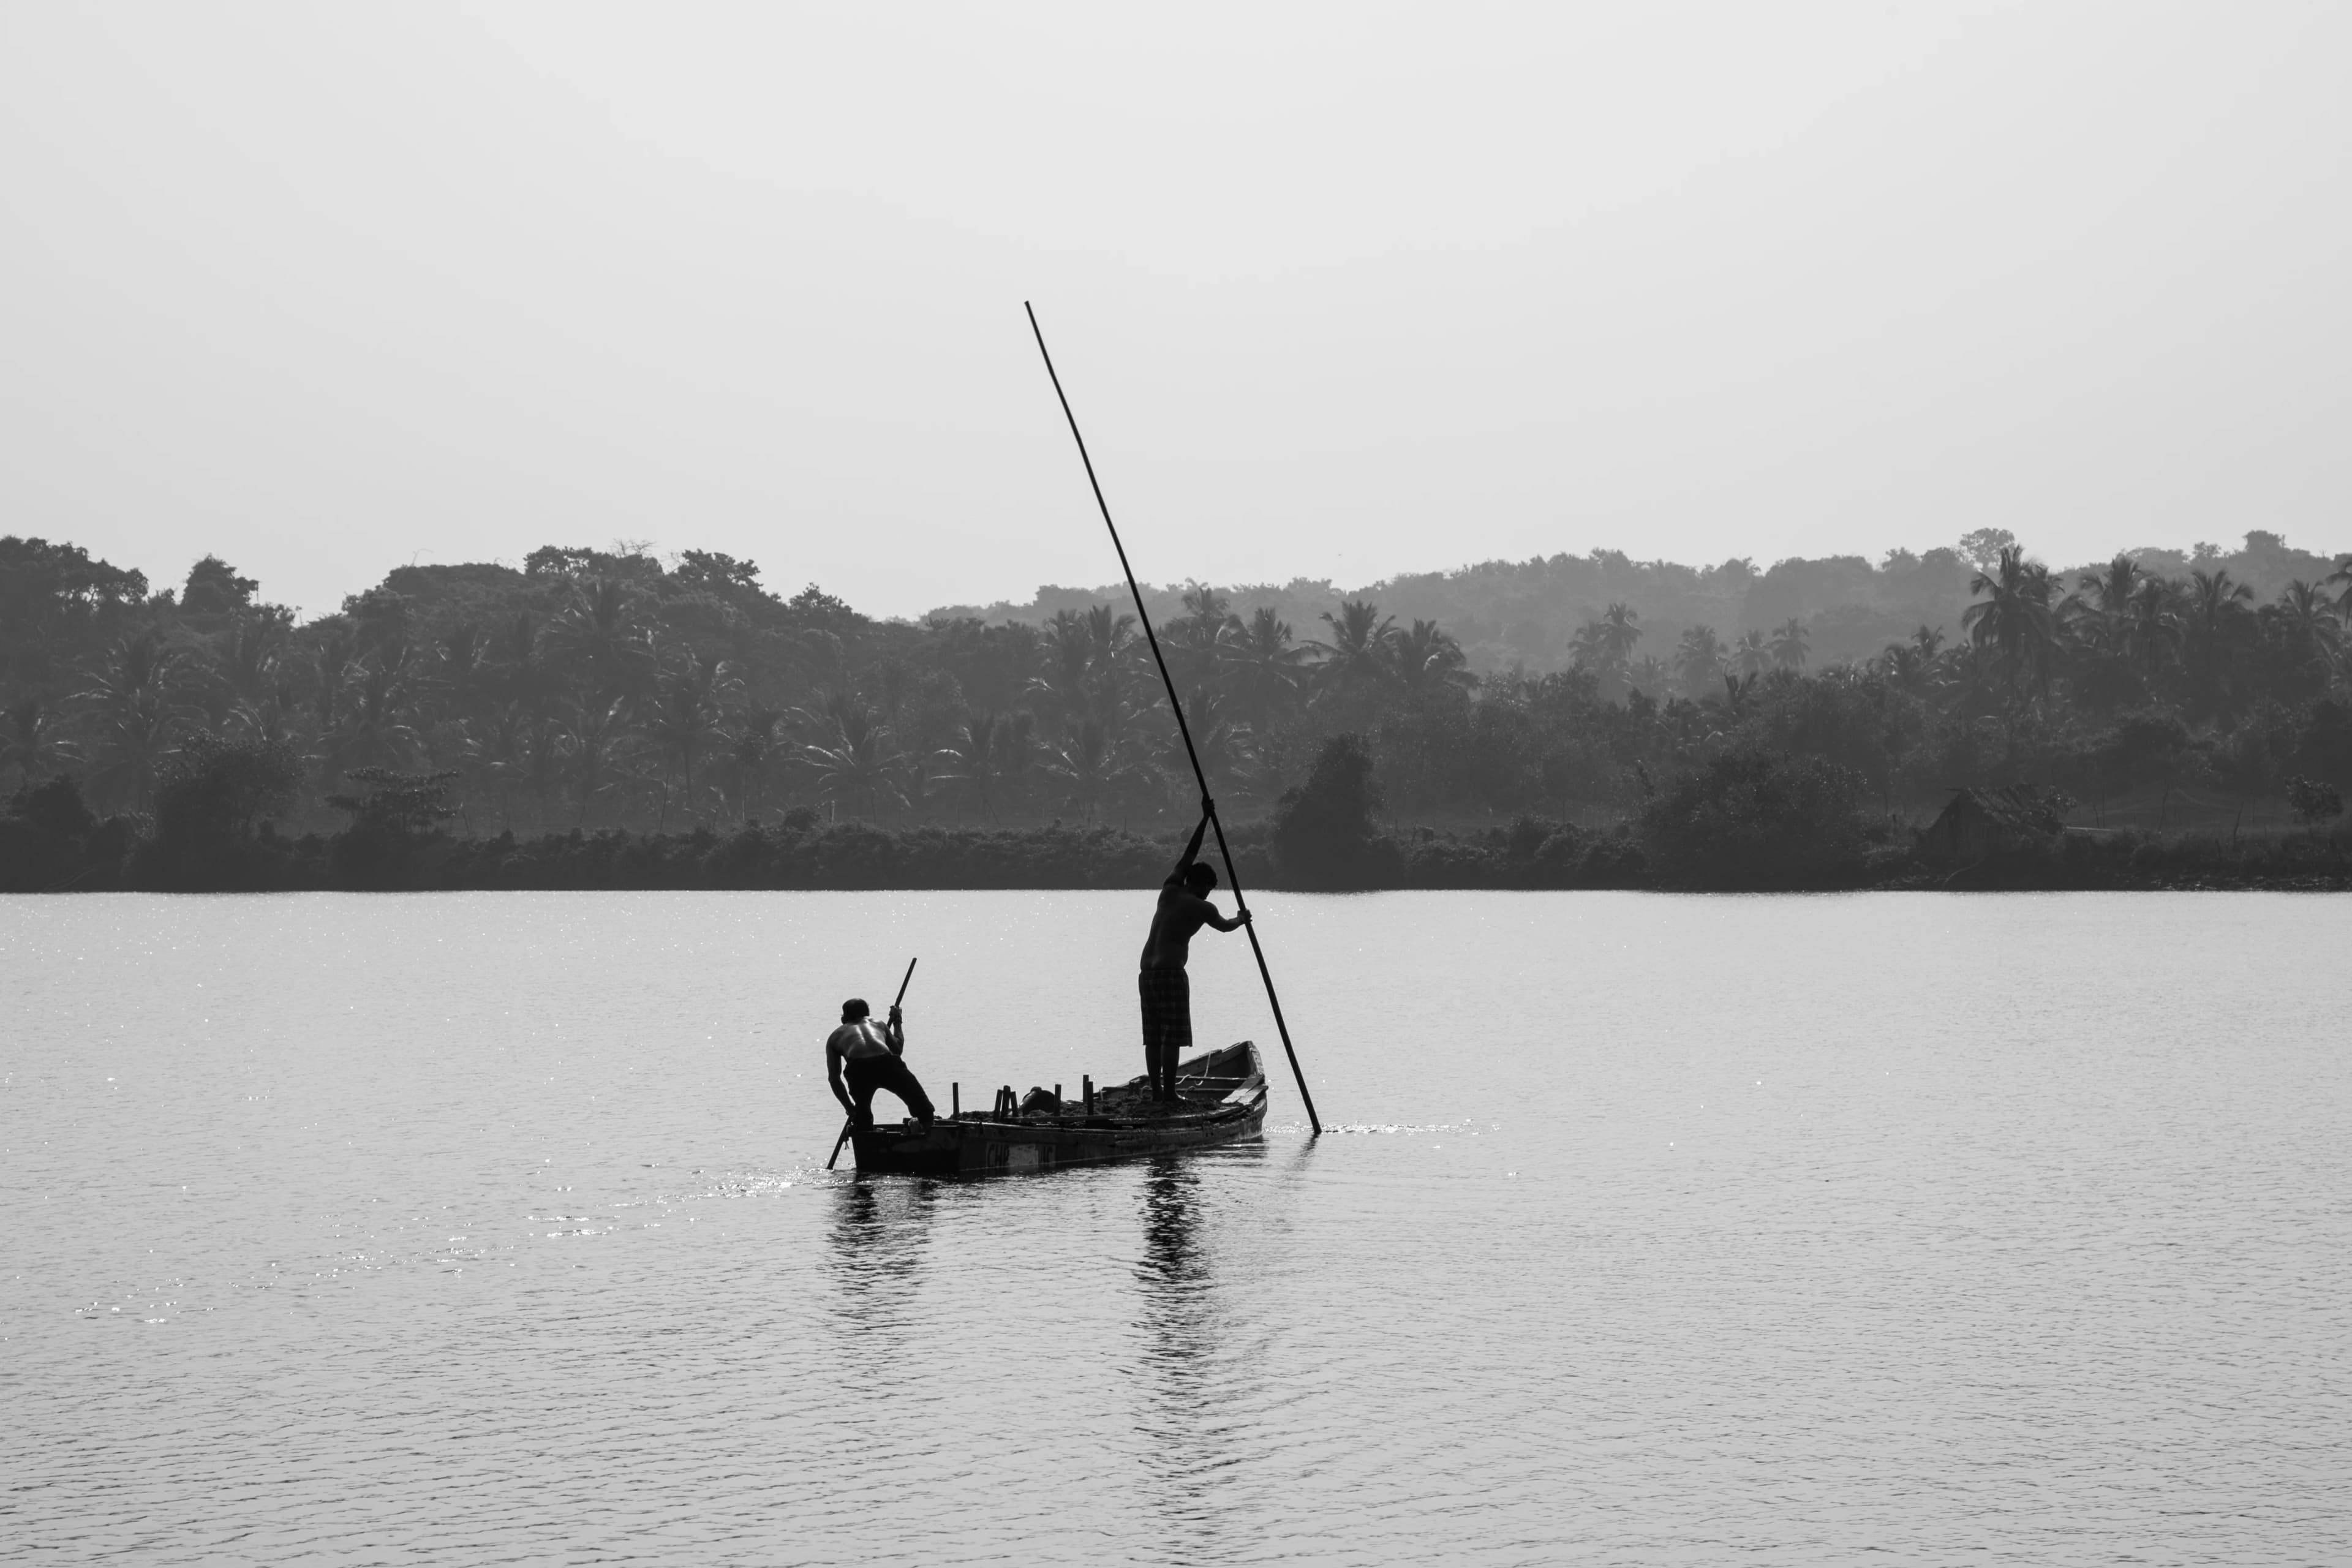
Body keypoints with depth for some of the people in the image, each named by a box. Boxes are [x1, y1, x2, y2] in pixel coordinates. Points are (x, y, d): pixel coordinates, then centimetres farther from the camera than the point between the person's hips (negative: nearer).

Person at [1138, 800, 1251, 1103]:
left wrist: (1205, 820, 31)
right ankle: (1169, 1095, -10)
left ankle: (1156, 1092, 6)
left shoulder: (1169, 891, 12)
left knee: (1154, 1037, 7)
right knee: (1172, 1036, -6)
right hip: (1171, 972, -7)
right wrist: (1242, 919, 40)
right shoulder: (1201, 908, -2)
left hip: (1147, 972, 7)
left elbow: (1188, 857, 25)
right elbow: (1224, 926, 18)